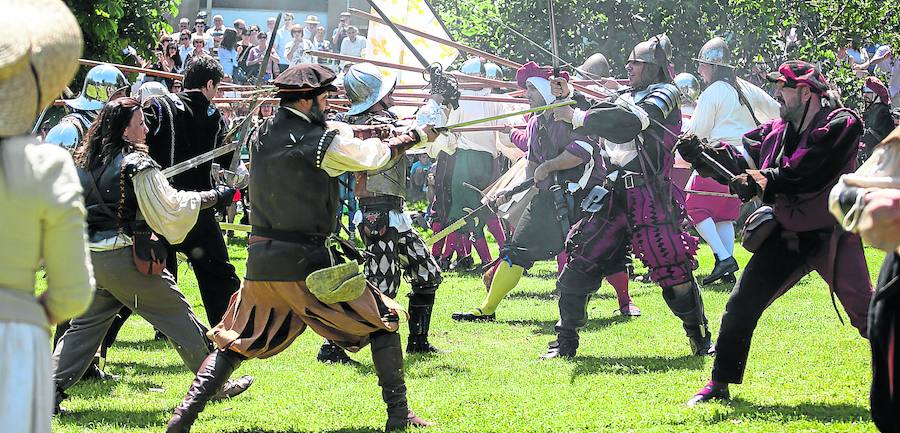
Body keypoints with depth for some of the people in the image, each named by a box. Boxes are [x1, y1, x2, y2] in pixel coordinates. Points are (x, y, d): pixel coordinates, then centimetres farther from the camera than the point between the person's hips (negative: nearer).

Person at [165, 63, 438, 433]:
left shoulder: (262, 137, 6)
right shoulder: (322, 142, -10)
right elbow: (375, 156, 4)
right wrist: (417, 136, 20)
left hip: (261, 263, 5)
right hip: (309, 264, -5)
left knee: (234, 343, 18)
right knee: (383, 321, 11)